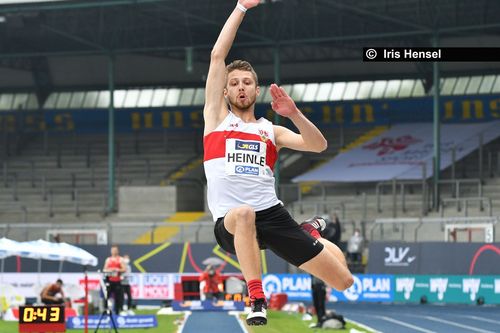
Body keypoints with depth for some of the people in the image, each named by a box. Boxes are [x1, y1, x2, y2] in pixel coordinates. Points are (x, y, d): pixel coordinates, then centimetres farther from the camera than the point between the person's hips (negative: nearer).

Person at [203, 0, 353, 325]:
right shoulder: (217, 116, 12)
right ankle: (257, 299, -36)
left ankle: (310, 232, 32)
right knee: (243, 214, -45)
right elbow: (218, 56, 7)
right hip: (232, 222, -3)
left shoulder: (271, 130, 18)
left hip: (273, 215, 3)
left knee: (344, 281, 1)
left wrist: (294, 114, -10)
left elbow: (319, 145, 5)